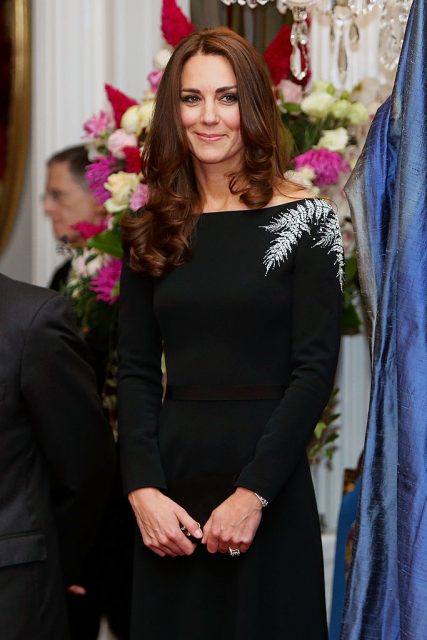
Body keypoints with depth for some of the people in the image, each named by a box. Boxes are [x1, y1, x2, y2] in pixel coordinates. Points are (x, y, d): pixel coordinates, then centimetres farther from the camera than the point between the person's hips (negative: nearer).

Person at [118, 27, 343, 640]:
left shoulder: (303, 220, -4)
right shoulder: (153, 230, 8)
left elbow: (314, 370, -8)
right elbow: (136, 371, 6)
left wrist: (253, 493, -15)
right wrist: (143, 489, -8)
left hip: (270, 490, -3)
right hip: (171, 485, 3)